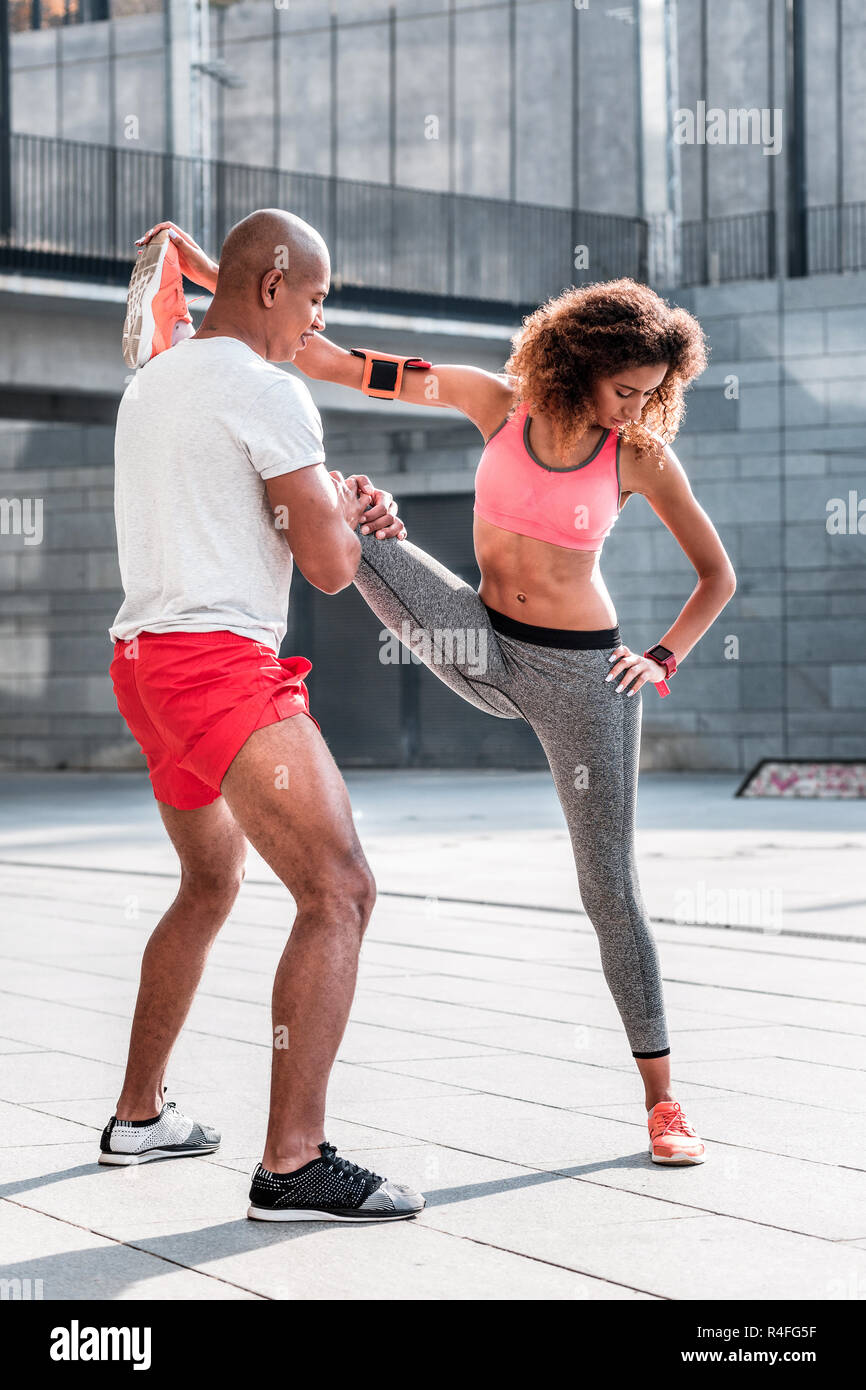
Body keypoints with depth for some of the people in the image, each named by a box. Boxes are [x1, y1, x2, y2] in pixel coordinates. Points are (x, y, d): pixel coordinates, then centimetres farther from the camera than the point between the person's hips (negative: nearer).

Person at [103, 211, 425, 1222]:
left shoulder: (154, 382, 19)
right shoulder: (267, 392, -10)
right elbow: (328, 567, -10)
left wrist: (345, 516, 13)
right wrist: (342, 509, 12)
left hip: (146, 658, 10)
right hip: (223, 661, -10)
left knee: (210, 886, 27)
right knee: (338, 893, -14)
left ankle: (139, 1116, 34)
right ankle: (293, 1164, -19)